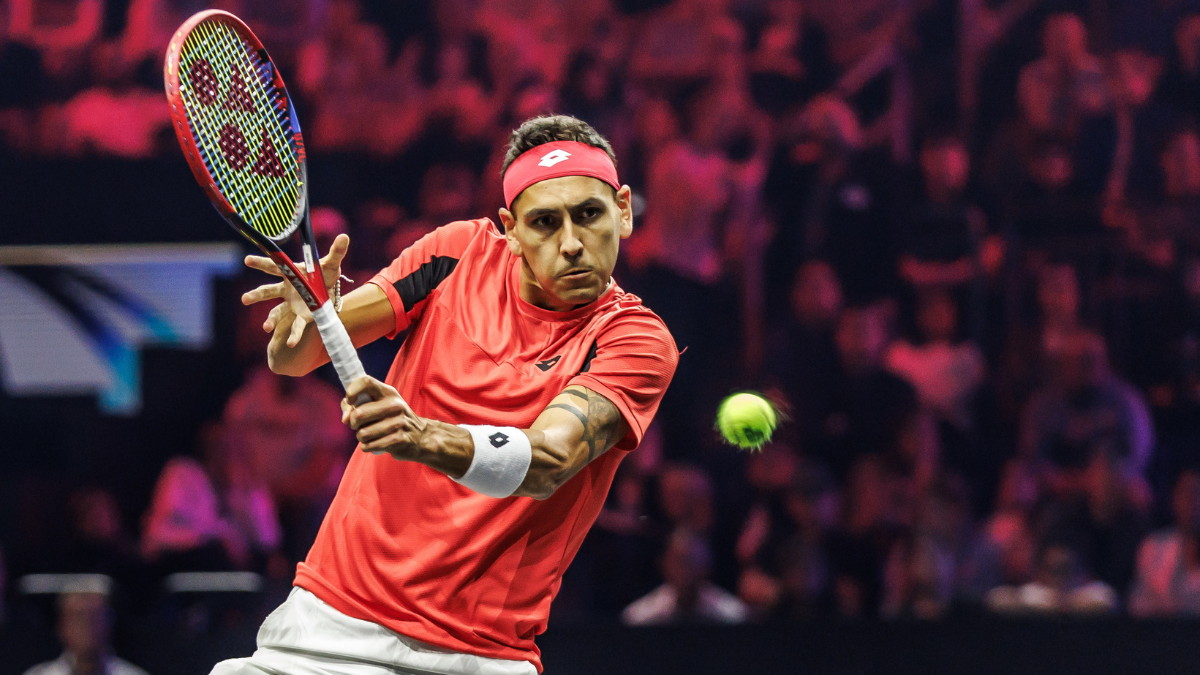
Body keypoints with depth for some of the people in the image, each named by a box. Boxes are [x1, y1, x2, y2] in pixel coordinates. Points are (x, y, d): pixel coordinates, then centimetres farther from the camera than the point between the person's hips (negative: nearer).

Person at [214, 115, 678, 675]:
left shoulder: (637, 340, -7)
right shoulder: (461, 252, 2)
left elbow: (546, 463, -24)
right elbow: (290, 359, 2)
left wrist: (423, 438, -42)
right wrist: (307, 311, -22)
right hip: (330, 617, 1)